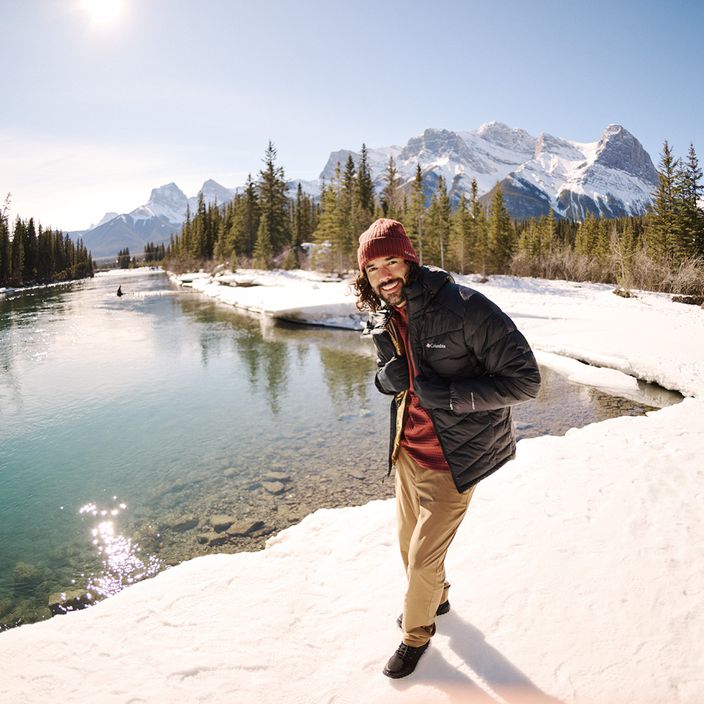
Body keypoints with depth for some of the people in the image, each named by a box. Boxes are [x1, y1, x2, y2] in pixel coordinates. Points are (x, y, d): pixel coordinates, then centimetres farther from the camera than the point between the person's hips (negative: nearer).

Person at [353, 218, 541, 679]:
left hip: (454, 458, -6)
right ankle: (436, 598, 56)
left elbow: (525, 380, -22)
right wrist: (386, 379, -10)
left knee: (423, 558, 5)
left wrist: (449, 394, -29)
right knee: (409, 543, 23)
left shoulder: (464, 307, -25)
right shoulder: (382, 319, -3)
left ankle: (418, 631, 38)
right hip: (408, 447, 7)